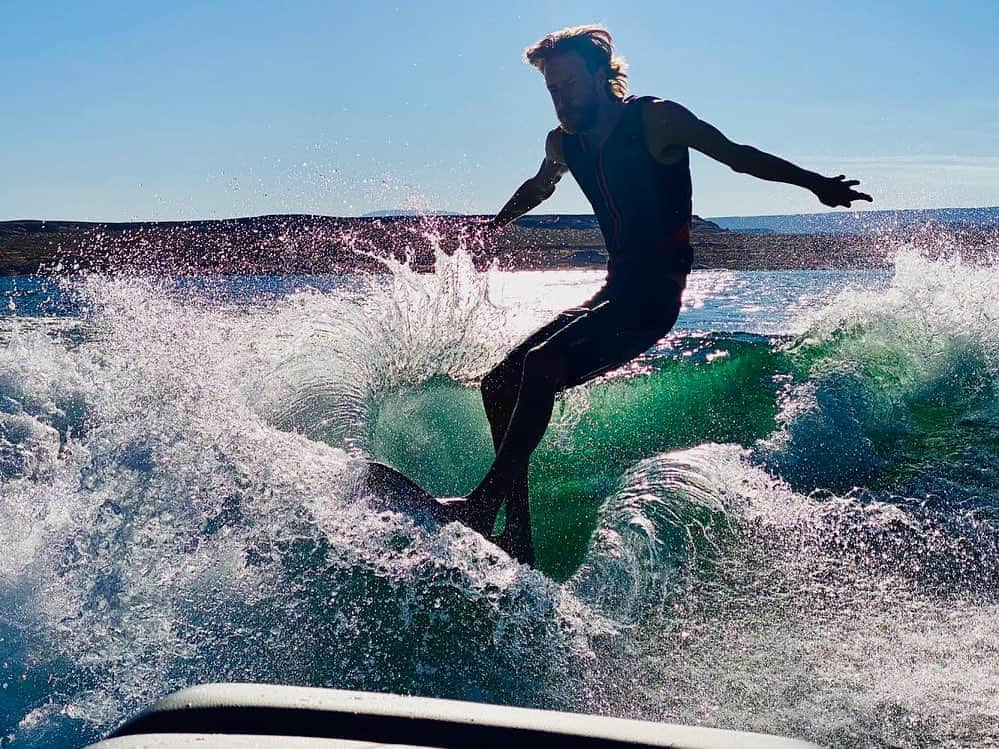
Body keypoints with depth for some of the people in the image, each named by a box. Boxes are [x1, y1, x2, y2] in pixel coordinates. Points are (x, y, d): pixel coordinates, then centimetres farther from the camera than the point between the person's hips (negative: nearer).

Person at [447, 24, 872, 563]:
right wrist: (492, 226, 48)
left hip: (655, 297, -7)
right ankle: (517, 540, -1)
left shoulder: (656, 119, -6)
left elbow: (736, 156, -1)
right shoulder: (562, 144, 11)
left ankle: (484, 503, -28)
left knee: (543, 363, -29)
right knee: (499, 385, -1)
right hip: (615, 291, 8)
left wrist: (814, 182, -9)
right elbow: (539, 187, 33)